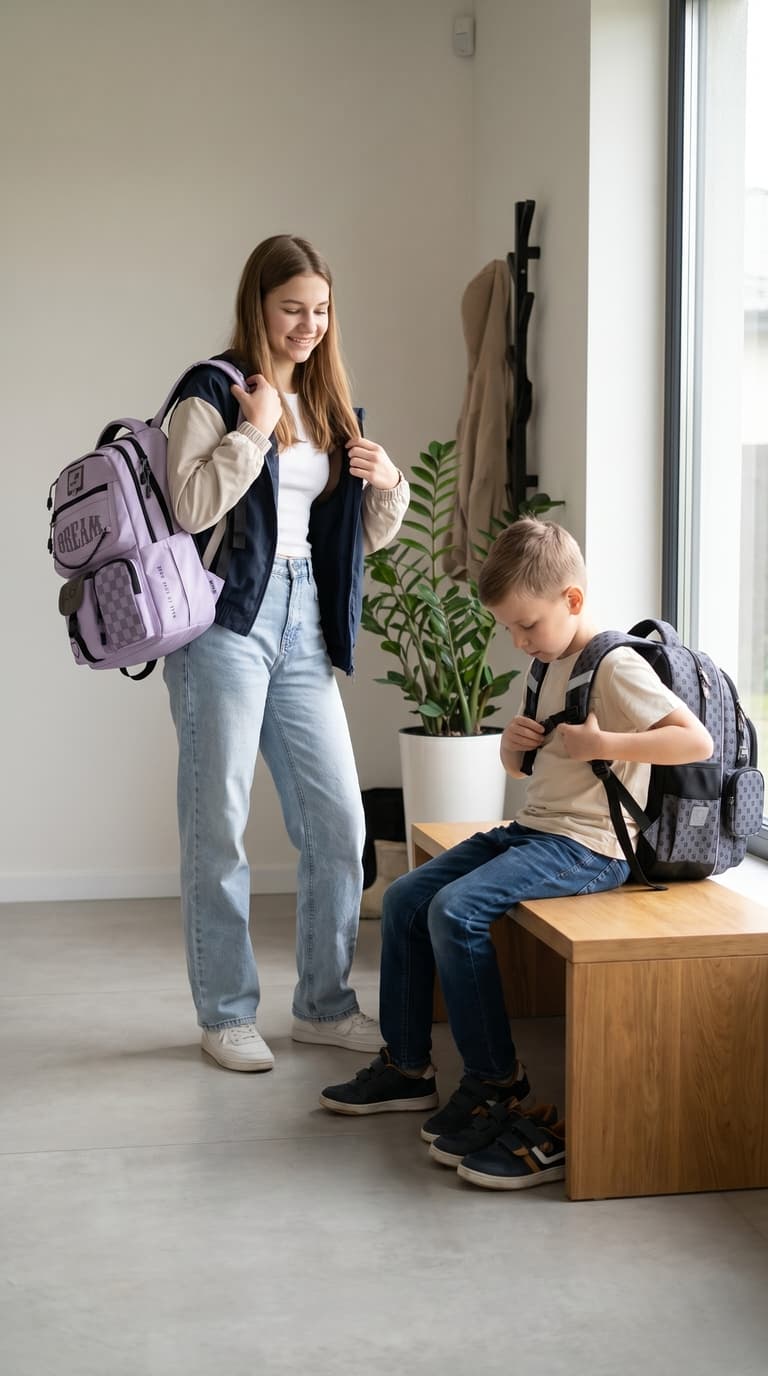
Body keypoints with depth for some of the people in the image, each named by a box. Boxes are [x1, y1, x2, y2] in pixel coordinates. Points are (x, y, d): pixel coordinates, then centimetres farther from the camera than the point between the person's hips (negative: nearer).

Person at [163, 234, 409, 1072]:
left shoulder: (328, 407, 17)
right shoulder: (213, 393, -3)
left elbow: (365, 535, 21)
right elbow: (191, 507, -17)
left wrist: (388, 485, 1)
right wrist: (254, 429, -14)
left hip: (304, 627, 6)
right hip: (228, 625, -6)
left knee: (338, 824, 5)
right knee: (218, 829, 1)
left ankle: (323, 1004, 20)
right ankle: (226, 1015, 13)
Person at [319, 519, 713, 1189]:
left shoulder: (617, 667, -13)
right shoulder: (553, 666, 15)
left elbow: (697, 739, -23)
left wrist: (602, 743, -25)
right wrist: (514, 745, 2)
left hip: (585, 846, -10)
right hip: (533, 829, 10)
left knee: (456, 909, -27)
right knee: (405, 899, 4)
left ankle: (498, 1090, -19)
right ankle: (407, 1066, 14)